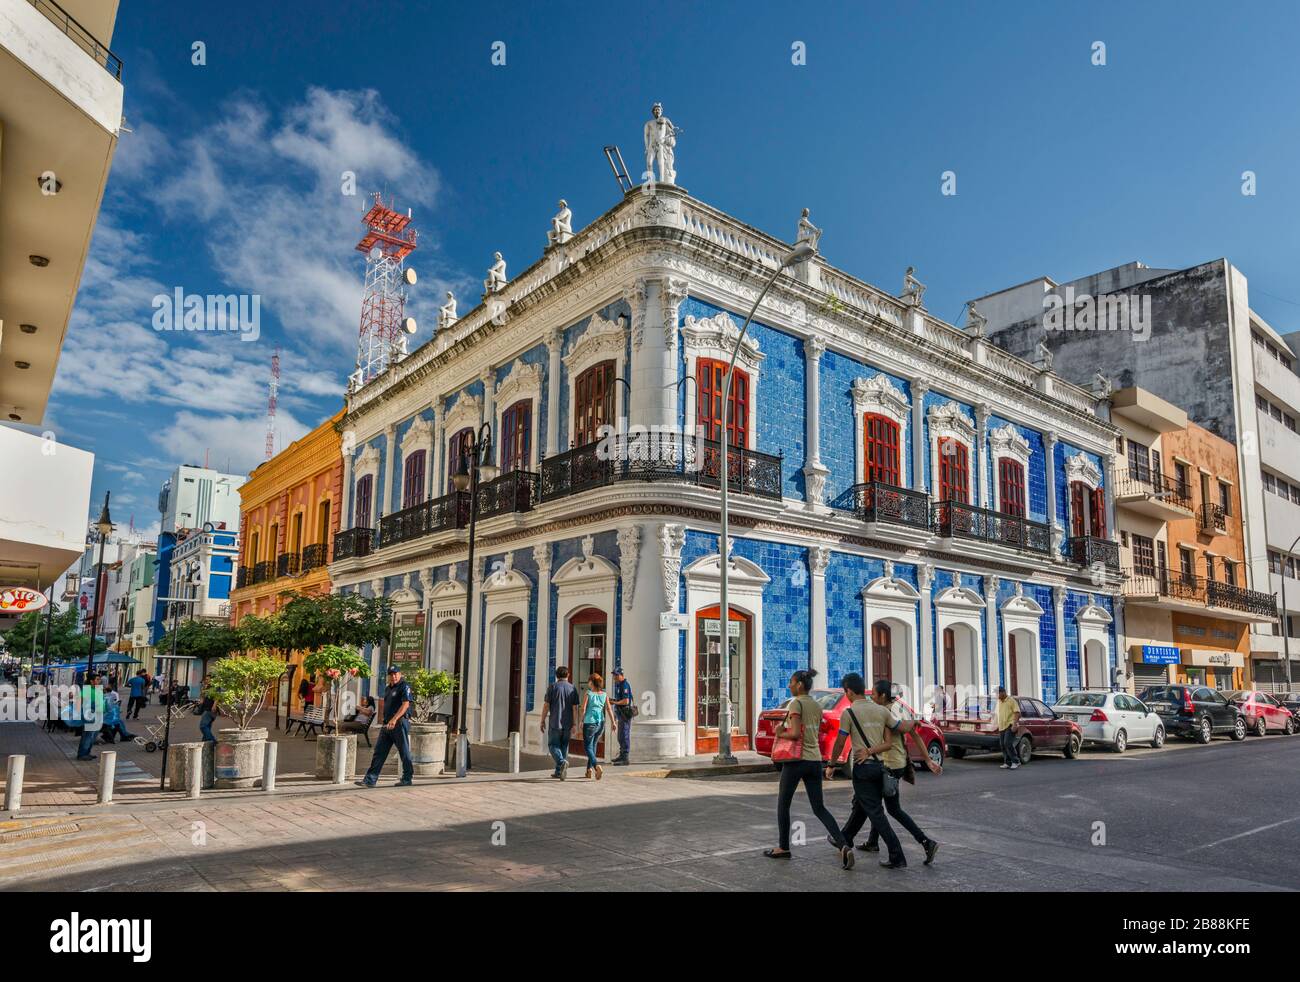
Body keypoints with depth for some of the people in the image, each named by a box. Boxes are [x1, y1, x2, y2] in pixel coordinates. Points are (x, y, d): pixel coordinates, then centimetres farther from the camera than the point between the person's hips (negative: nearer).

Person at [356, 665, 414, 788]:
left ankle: (408, 779, 10)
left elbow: (406, 704, -20)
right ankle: (370, 780, 5)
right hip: (387, 724, 9)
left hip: (400, 723, -8)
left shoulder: (404, 686, -8)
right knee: (379, 751, 5)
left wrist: (394, 719, -28)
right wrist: (385, 719, 17)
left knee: (404, 751, 0)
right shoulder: (389, 688, 19)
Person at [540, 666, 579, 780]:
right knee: (564, 746, 13)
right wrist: (574, 724, 3)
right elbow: (575, 708, 0)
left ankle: (562, 762, -23)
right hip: (567, 724, 3)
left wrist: (543, 721, 2)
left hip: (555, 722, -3)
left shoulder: (552, 687, -4)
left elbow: (546, 705, -6)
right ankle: (558, 772, 16)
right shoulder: (572, 688, 4)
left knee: (553, 745, 3)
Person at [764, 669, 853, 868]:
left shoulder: (795, 703, -11)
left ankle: (783, 848, 20)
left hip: (796, 760, -7)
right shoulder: (817, 705, 13)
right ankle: (843, 846, -9)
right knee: (819, 808, 7)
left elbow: (796, 733, -20)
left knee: (783, 804, 11)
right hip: (815, 760, 7)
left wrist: (780, 733, -3)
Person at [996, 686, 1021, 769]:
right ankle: (1007, 763, 13)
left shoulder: (1011, 701, -6)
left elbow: (1017, 713, -12)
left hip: (1010, 726, -8)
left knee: (1008, 744, -17)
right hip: (1001, 727, 8)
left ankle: (1015, 761, -6)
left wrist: (1014, 724, -21)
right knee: (1003, 745, 5)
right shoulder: (998, 702, 16)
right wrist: (998, 726, 18)